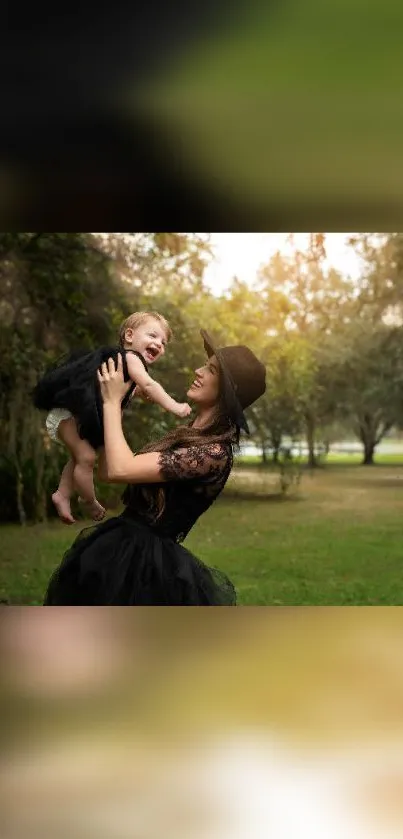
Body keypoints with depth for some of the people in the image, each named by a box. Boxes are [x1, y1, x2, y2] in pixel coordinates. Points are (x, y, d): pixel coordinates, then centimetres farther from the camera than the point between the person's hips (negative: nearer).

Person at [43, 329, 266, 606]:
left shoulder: (214, 452, -19)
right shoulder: (188, 434, 9)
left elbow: (120, 470, -26)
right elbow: (107, 471, 11)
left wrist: (112, 401, -13)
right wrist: (112, 402, 9)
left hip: (140, 561, -9)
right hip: (120, 549, 9)